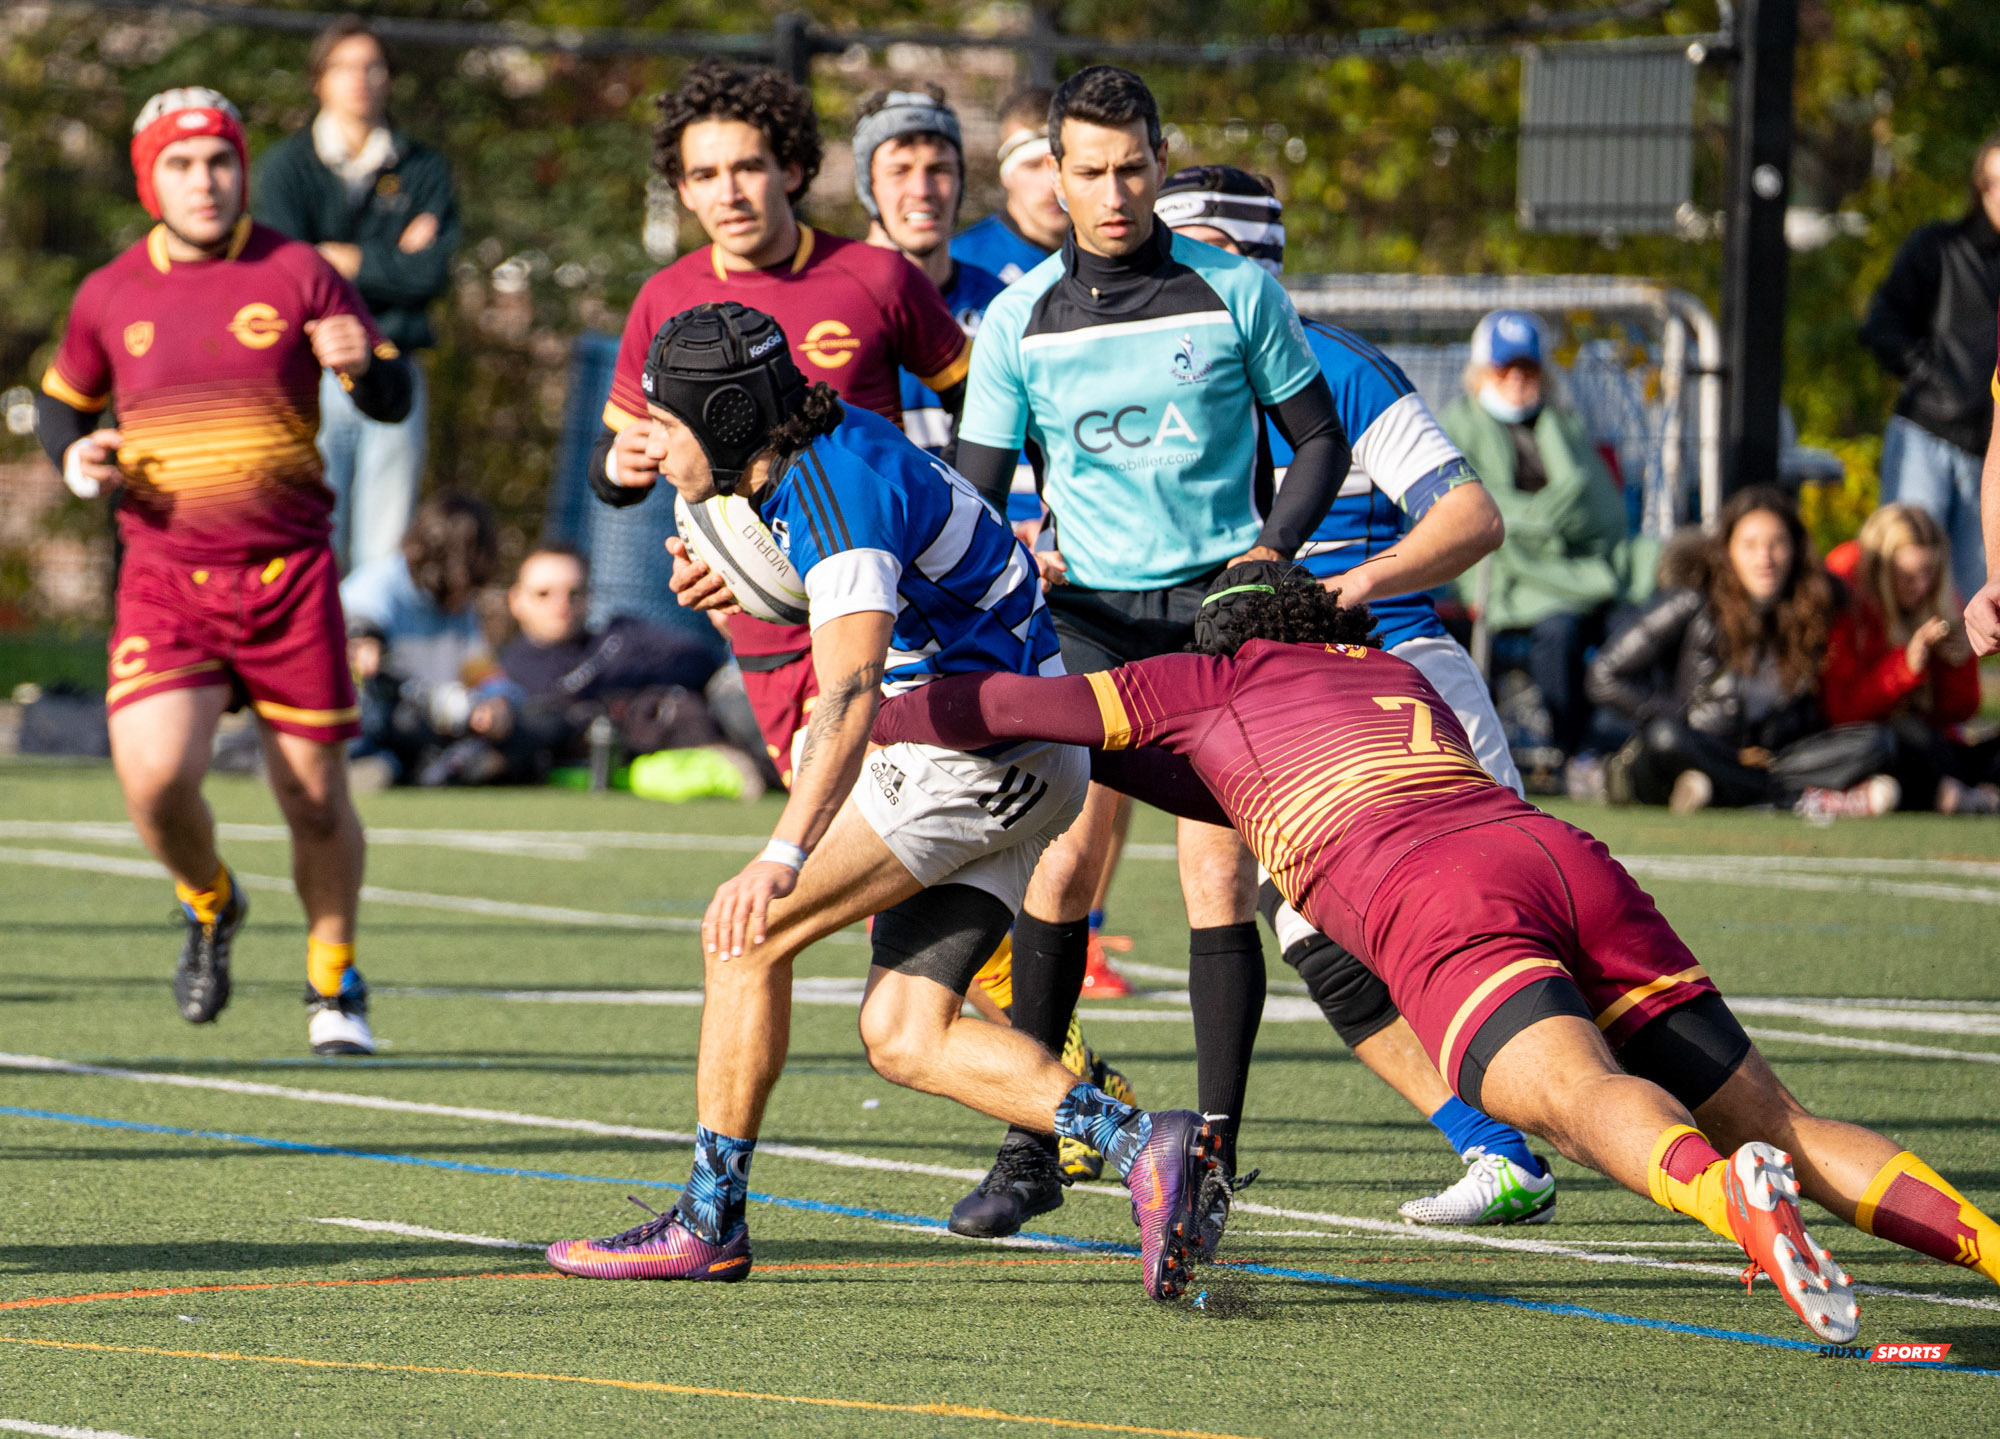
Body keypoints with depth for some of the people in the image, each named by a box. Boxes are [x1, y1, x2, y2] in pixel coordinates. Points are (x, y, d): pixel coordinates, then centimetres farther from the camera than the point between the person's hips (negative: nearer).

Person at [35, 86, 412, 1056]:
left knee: (314, 794, 1)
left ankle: (334, 984, 24)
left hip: (289, 573, -1)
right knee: (154, 776, -19)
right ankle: (209, 904, 14)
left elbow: (394, 401, 2)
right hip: (164, 575, 1)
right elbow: (62, 402, 22)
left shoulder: (296, 274, 0)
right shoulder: (110, 296, 6)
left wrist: (361, 362, -21)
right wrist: (74, 457, 0)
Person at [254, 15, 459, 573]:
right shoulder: (287, 166, 3)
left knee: (387, 548, 1)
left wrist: (347, 260, -3)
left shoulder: (424, 169, 10)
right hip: (311, 374, -2)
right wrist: (393, 261, -5)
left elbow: (433, 273, -3)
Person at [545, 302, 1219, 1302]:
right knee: (904, 1037, 2)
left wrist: (783, 857, -45)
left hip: (981, 757, -10)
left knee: (745, 934, -9)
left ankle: (710, 1221, -3)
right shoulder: (821, 451, 8)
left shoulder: (841, 493, -22)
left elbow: (850, 695, -36)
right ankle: (1143, 1147, -8)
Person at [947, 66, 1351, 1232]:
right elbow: (974, 492, 7)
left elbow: (1320, 439, 8)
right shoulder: (1019, 320, 2)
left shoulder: (1236, 291, 0)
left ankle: (1215, 1148, -4)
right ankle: (1033, 1148, 1)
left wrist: (1274, 547, -7)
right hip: (1089, 612, 1)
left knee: (1219, 871, -8)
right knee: (1064, 861, -8)